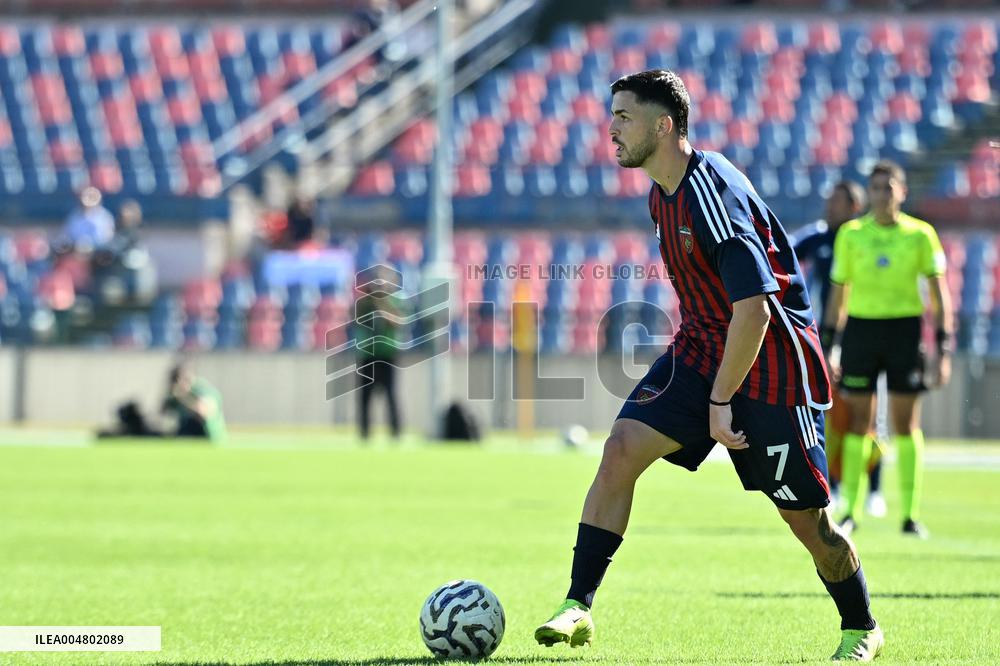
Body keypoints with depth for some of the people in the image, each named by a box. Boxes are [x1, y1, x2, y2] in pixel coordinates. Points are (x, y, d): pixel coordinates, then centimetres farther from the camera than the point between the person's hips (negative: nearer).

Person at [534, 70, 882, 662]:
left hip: (769, 365, -8)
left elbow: (754, 309, -27)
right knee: (621, 450, -13)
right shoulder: (664, 195, 6)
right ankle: (578, 608, -12)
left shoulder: (712, 192, -24)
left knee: (807, 518, 1)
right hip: (701, 349, 8)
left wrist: (721, 401, -23)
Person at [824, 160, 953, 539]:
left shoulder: (920, 235, 1)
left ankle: (911, 515, 3)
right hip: (861, 326, 1)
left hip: (905, 328, -1)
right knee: (857, 422, 2)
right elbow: (838, 293, 10)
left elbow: (939, 294, 2)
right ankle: (850, 511, 9)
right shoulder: (850, 234, 5)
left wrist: (943, 349, -5)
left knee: (906, 423, -1)